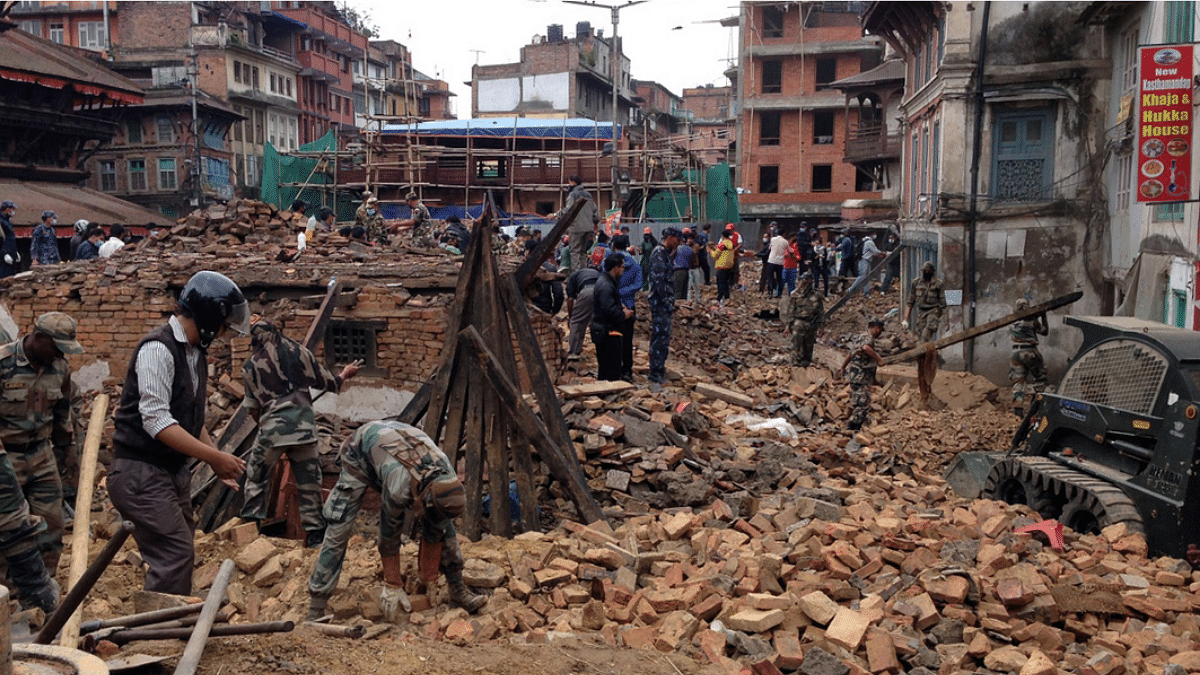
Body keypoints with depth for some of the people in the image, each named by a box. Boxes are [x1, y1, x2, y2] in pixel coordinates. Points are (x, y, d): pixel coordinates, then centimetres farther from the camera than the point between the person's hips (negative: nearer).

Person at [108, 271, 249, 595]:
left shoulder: (195, 352, 12)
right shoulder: (159, 348, -17)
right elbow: (156, 421, -24)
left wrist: (217, 460, 9)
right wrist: (215, 456, -23)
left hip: (174, 470, 9)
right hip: (141, 472, -9)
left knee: (178, 555, 12)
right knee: (176, 555, -13)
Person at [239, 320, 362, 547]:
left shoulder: (250, 366, 2)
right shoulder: (299, 352, 3)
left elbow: (252, 408, 7)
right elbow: (328, 383, 10)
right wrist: (345, 373, 30)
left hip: (272, 428, -2)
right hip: (304, 426, 2)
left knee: (255, 479, 14)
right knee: (309, 482, 9)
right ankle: (315, 533, 14)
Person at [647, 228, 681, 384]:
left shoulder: (666, 253, 16)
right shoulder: (659, 253, -14)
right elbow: (658, 279, -21)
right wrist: (667, 302, -20)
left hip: (665, 302, 10)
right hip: (660, 302, -10)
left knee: (664, 336, 14)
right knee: (660, 336, -7)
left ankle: (659, 369, 22)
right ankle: (656, 373, -2)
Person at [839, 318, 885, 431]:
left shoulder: (864, 338, 20)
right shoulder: (869, 338, -11)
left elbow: (851, 353, 28)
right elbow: (866, 348, -35)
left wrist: (843, 368, 37)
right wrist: (879, 359, -27)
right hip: (860, 378, -10)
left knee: (857, 404, 14)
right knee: (863, 404, -11)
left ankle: (855, 428, 17)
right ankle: (852, 428, -13)